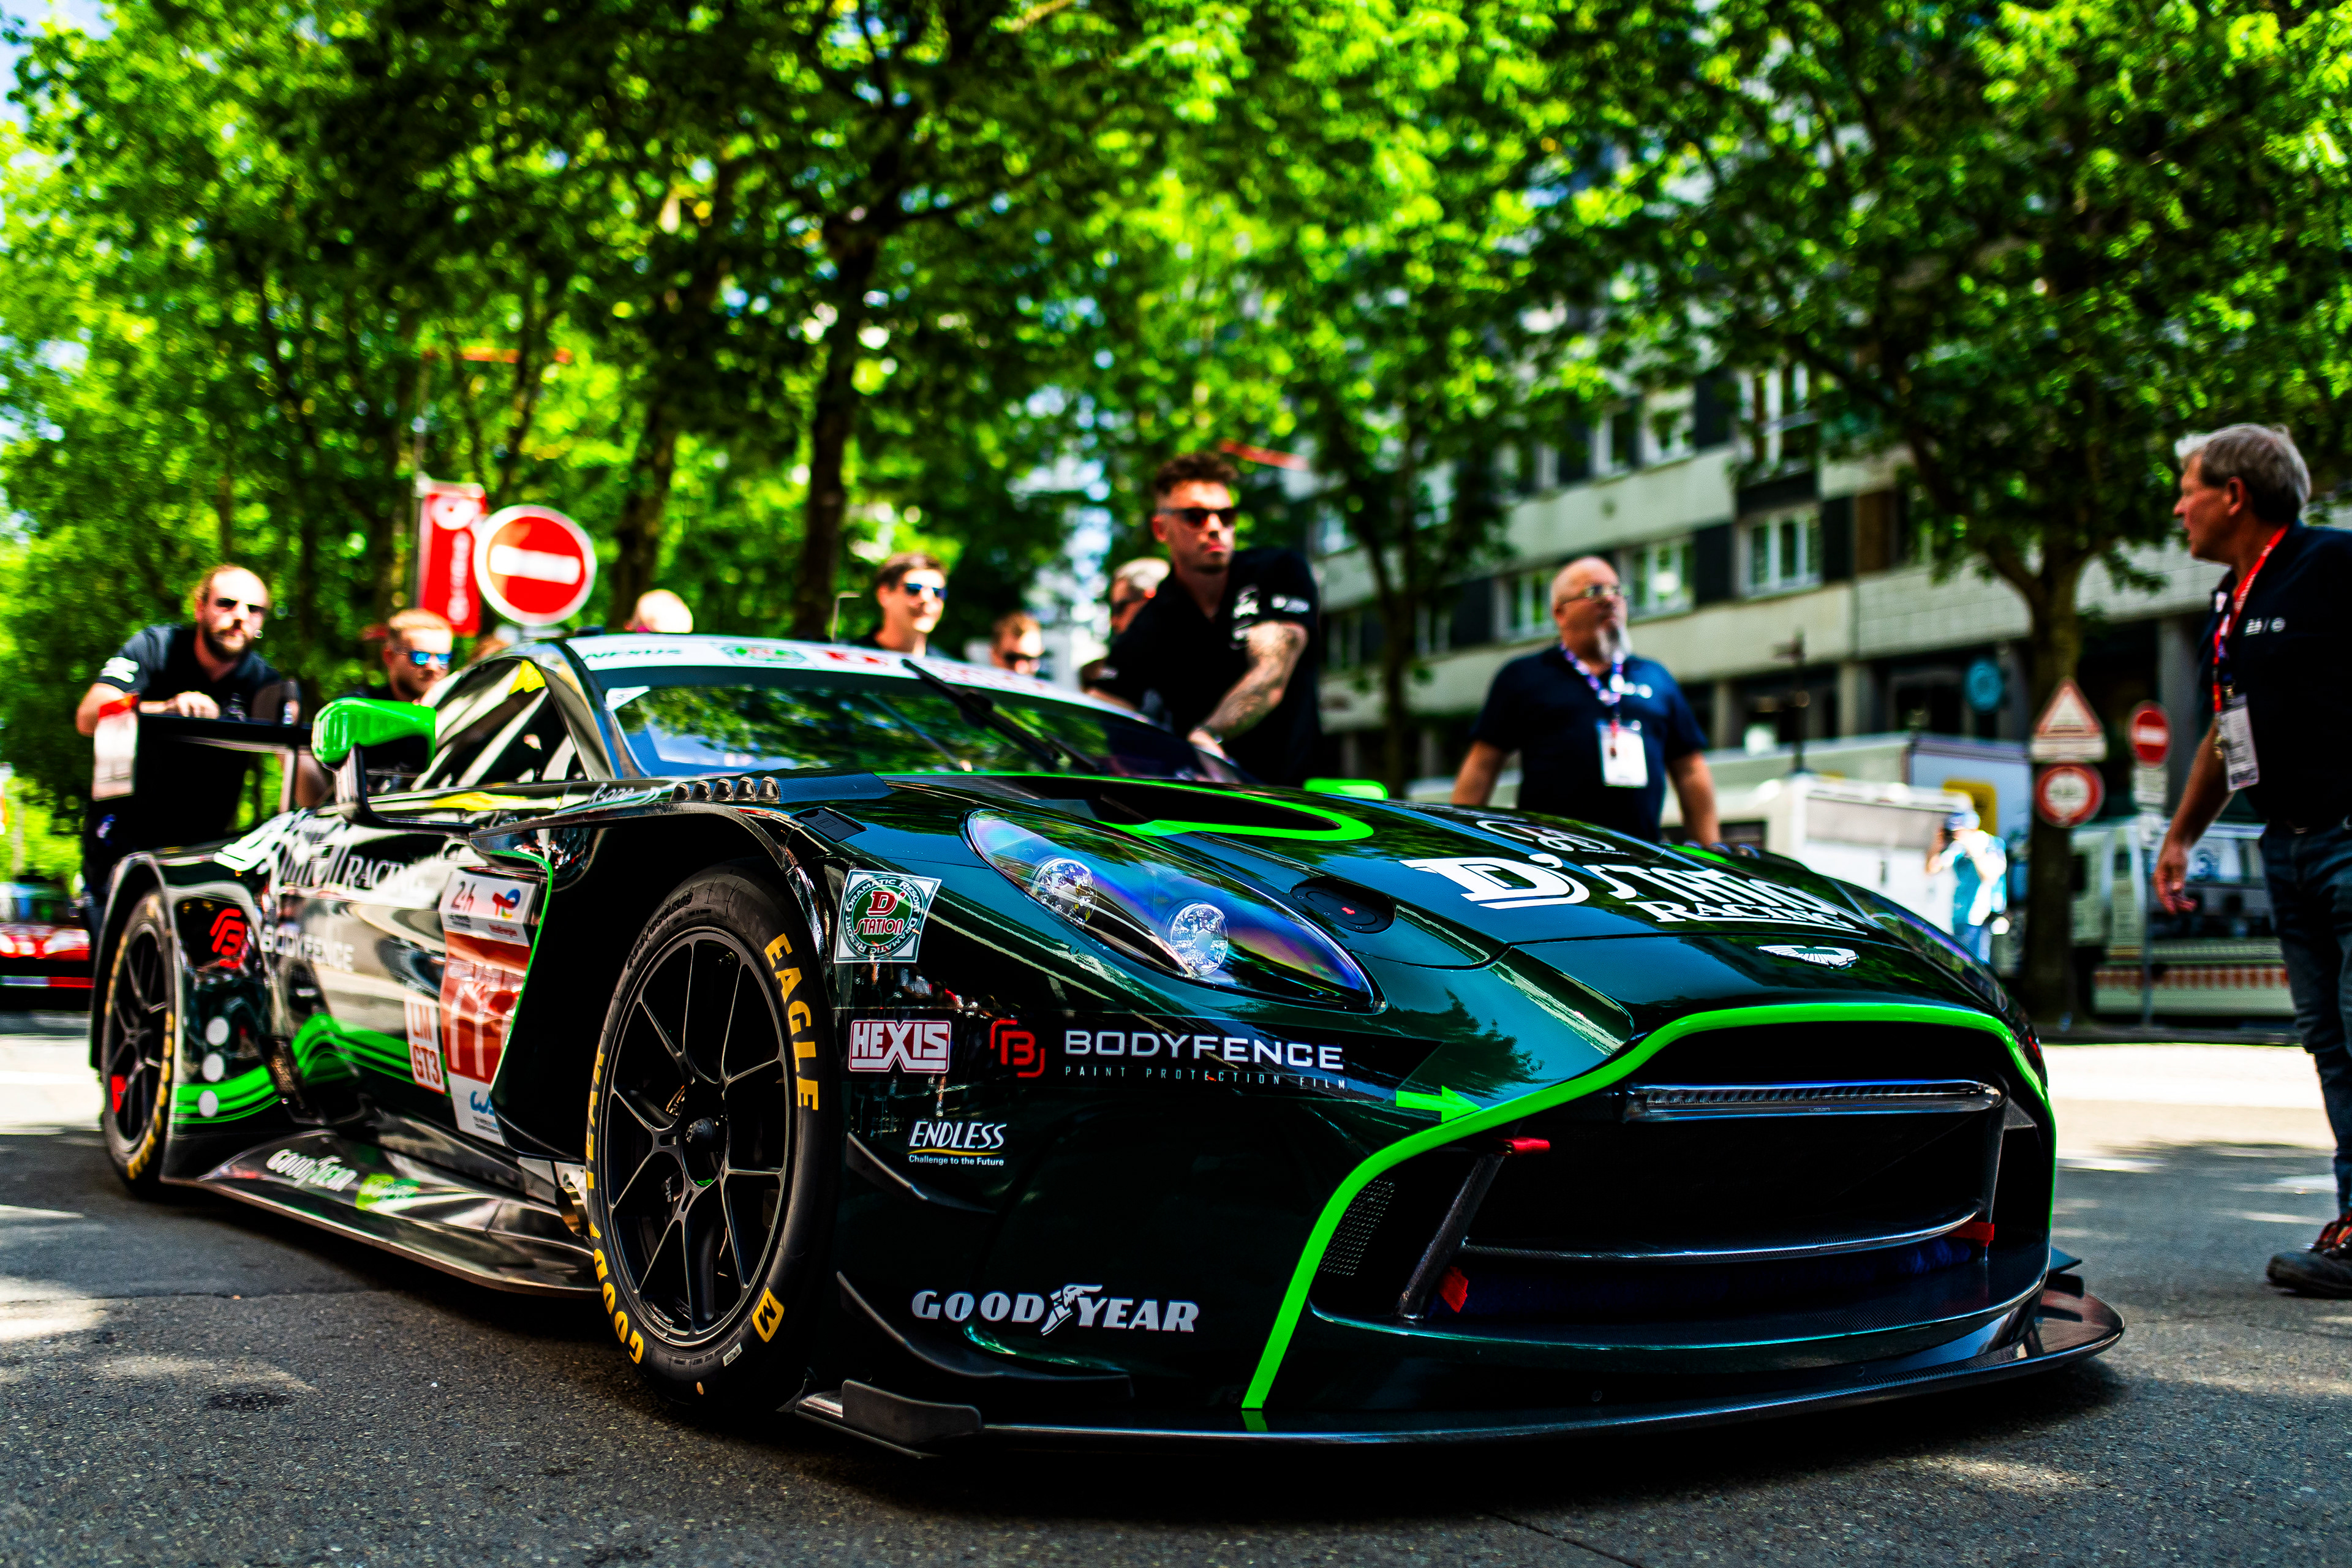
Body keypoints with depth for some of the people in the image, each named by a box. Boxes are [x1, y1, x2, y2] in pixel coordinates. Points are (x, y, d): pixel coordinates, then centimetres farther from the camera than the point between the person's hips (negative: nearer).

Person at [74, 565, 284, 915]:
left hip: (203, 846, 1)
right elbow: (89, 718, -21)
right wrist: (168, 708, -40)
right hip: (122, 841, -1)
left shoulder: (264, 683, -4)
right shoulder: (155, 646, -6)